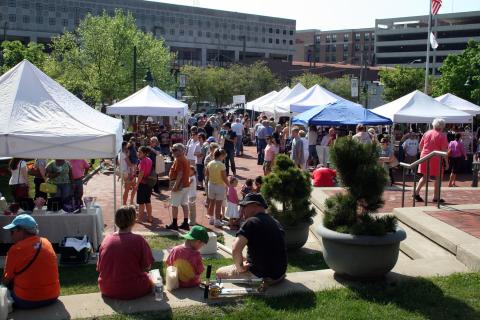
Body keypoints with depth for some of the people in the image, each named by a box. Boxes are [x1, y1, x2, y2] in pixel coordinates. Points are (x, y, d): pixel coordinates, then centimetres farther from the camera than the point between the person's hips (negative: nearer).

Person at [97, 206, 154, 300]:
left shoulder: (106, 239, -3)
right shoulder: (139, 240, -14)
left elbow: (99, 268, 4)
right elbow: (147, 266, -8)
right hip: (133, 291, -4)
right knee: (150, 279, 24)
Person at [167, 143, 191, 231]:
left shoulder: (178, 160, -15)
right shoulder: (185, 160, 14)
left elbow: (180, 174, -23)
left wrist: (175, 186, -23)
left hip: (179, 186, -9)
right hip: (185, 185, 9)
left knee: (174, 205, -1)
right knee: (184, 204, 10)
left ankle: (174, 224, 4)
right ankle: (185, 224, 13)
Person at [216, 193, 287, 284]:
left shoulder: (251, 222, -16)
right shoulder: (276, 223, 10)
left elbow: (236, 249, -28)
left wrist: (240, 267, -11)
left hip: (260, 276, -8)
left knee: (220, 273, 11)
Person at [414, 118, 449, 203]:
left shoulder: (427, 133, 9)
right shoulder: (442, 136, -6)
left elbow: (420, 145, 12)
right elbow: (444, 150, -9)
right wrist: (446, 162, -4)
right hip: (436, 159, -5)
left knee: (425, 177, 16)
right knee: (438, 178, 6)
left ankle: (416, 192, 5)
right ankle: (436, 197, 7)